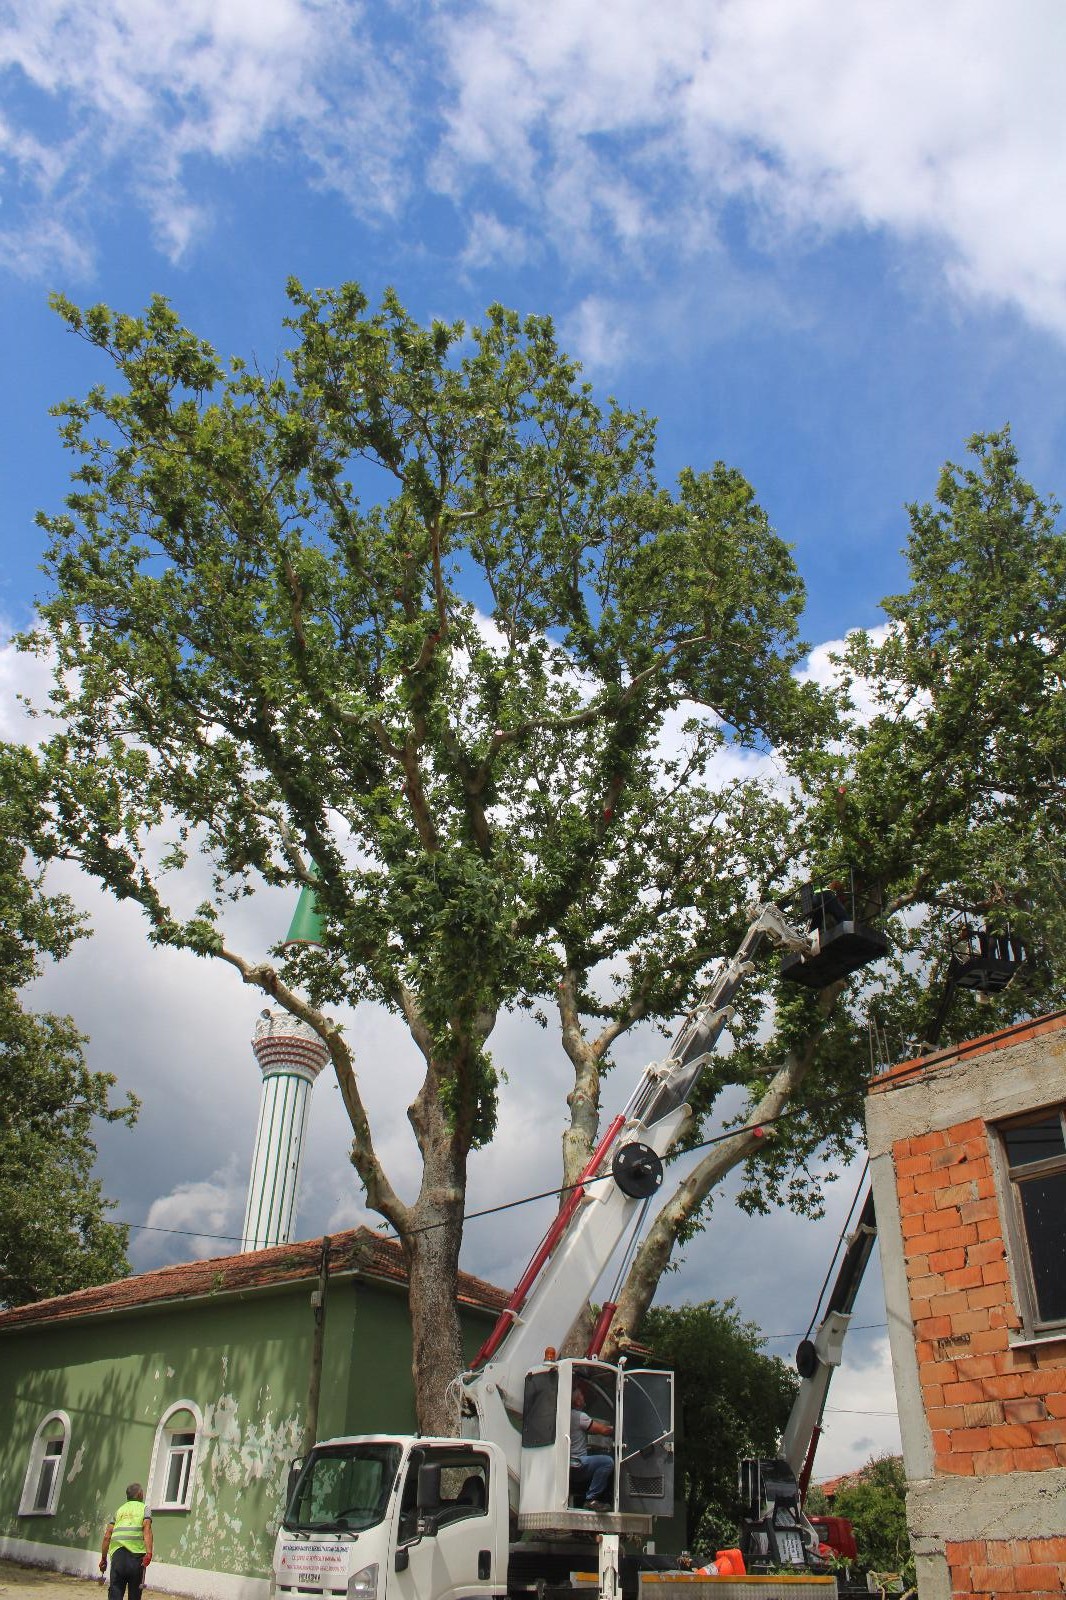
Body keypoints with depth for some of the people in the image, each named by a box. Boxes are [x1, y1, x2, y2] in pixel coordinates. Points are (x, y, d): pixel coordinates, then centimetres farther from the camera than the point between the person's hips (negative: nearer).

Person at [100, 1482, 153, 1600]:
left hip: (117, 1552, 3)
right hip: (136, 1555, -3)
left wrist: (103, 1558, 22)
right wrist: (149, 1553, -15)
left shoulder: (119, 1510, 21)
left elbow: (107, 1536, 15)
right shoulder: (144, 1508, 10)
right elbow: (147, 1529, -7)